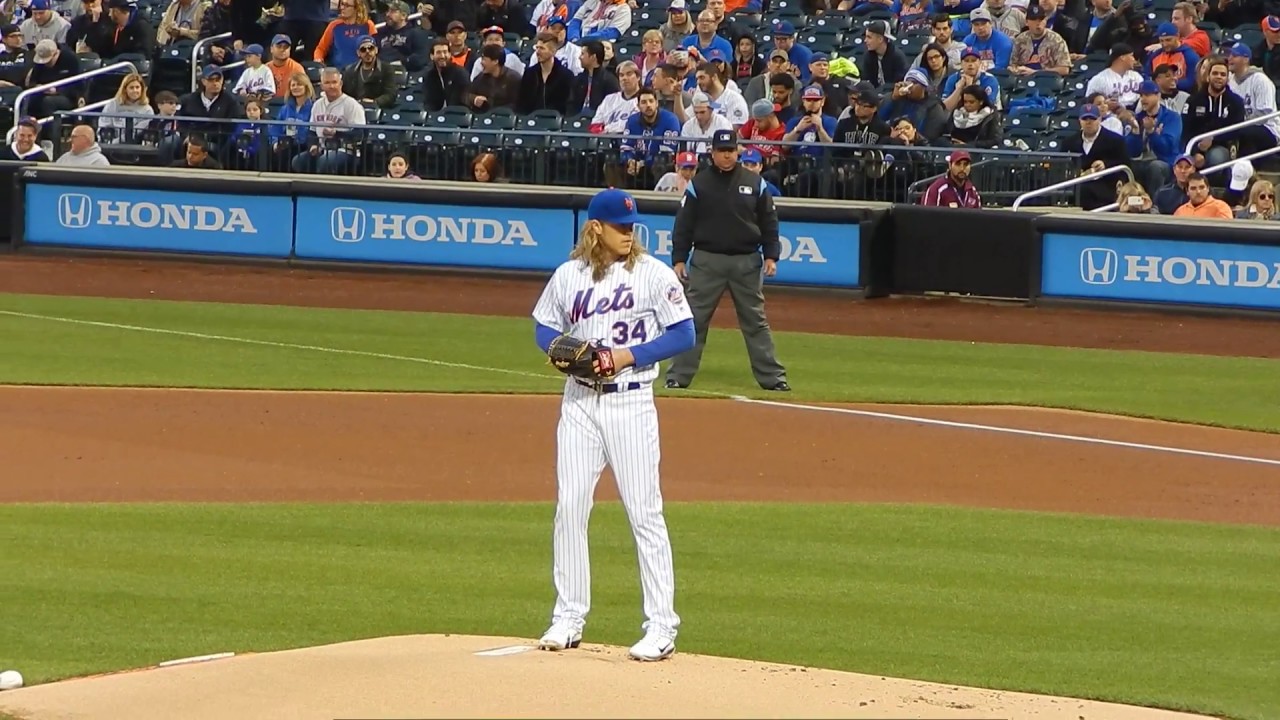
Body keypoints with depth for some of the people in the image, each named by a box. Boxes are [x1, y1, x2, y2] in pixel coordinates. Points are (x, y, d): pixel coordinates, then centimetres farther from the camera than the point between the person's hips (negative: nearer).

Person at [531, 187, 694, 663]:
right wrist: (557, 348, -7)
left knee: (644, 512, -5)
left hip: (631, 403, -4)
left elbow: (683, 335, -6)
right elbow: (545, 327, 16)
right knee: (570, 507, 3)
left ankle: (661, 626, -3)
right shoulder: (569, 275, 7)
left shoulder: (654, 274, -4)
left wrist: (630, 355, -16)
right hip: (579, 400, 4)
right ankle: (568, 618, 13)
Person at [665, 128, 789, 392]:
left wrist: (771, 256, 0)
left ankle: (772, 377, 9)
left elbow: (769, 222, 8)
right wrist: (679, 259, -4)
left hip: (746, 261, 1)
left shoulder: (755, 183, 5)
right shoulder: (698, 184, 1)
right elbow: (683, 224, 2)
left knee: (755, 321, 6)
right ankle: (678, 377, 3)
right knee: (694, 320, -1)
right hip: (707, 259, -1)